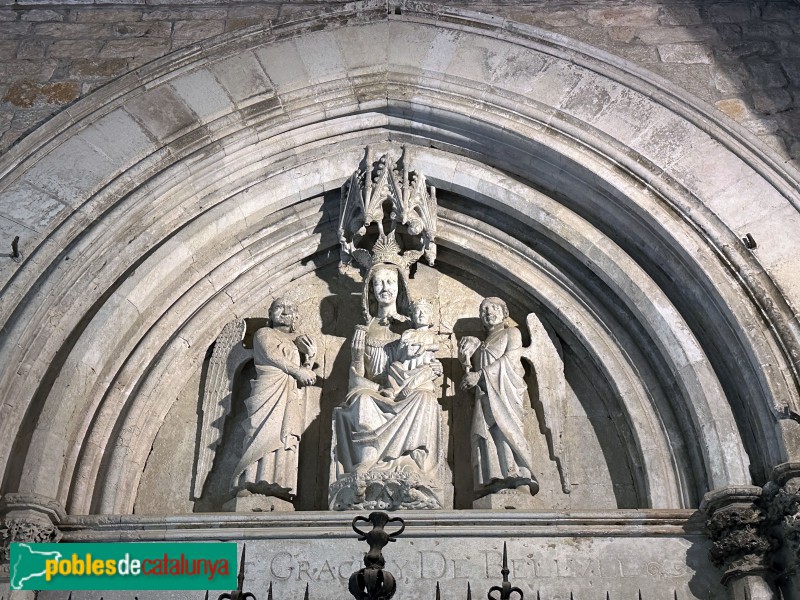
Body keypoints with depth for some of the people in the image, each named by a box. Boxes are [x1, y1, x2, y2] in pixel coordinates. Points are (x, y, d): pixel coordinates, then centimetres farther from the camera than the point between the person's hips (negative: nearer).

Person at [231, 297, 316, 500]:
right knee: (263, 434, -21)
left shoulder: (295, 342, 32)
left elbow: (302, 379, 25)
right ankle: (249, 483, -29)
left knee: (285, 438, -12)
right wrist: (298, 372, -2)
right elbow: (272, 356, -2)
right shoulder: (264, 333, 17)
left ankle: (277, 486, -22)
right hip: (268, 390, -5)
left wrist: (310, 357, 8)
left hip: (289, 398, 5)